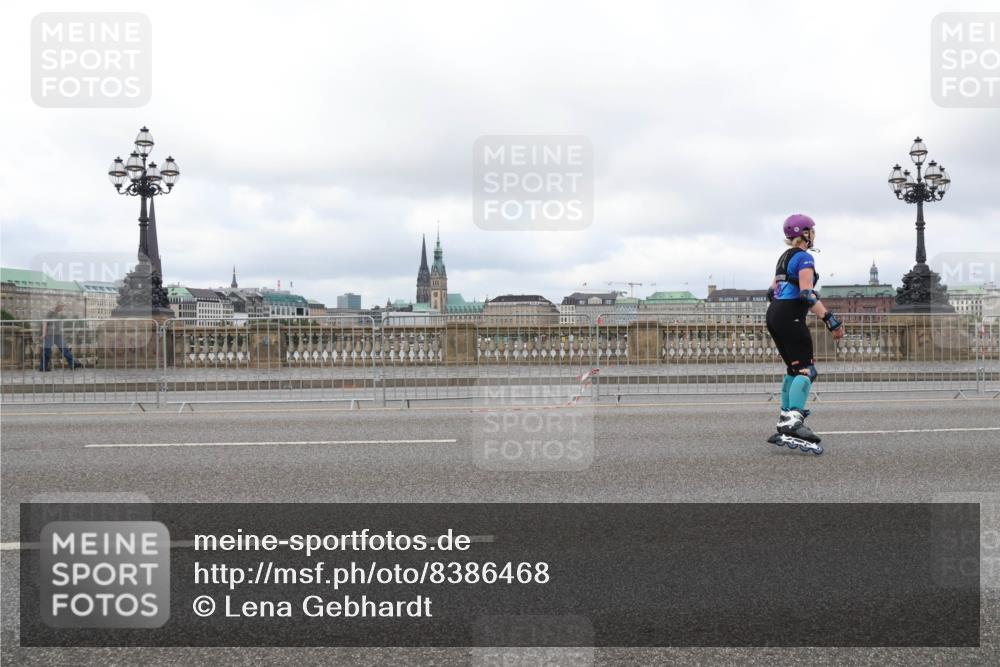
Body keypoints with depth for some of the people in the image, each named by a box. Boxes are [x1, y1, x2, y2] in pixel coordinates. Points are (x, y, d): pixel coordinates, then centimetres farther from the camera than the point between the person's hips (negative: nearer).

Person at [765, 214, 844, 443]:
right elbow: (807, 294, -20)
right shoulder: (804, 257, -8)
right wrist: (831, 320, -23)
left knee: (794, 368, 16)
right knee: (806, 369, -12)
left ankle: (786, 418, 17)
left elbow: (772, 292, 22)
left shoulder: (785, 257, 19)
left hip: (774, 314, 9)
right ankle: (794, 420, -26)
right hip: (790, 317, -9)